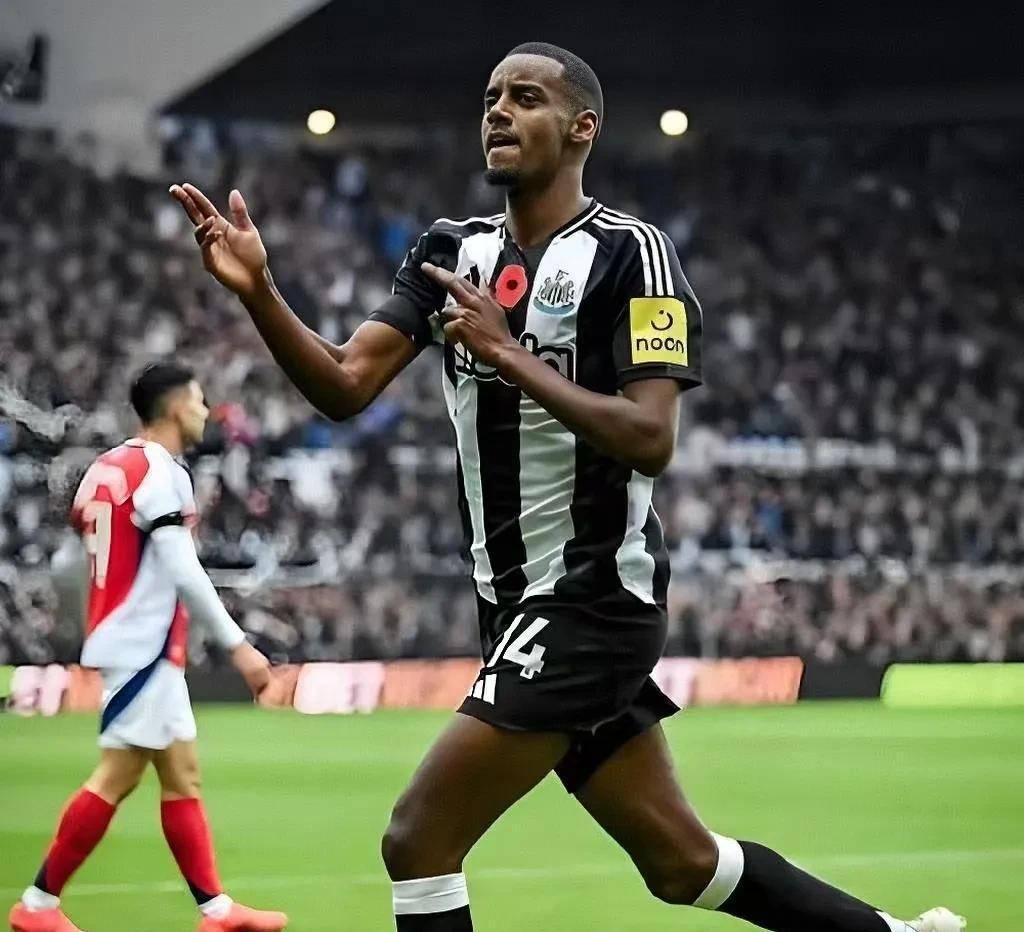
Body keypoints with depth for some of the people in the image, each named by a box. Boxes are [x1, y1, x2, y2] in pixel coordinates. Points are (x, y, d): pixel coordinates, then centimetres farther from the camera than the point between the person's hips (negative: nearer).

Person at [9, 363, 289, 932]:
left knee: (183, 775, 9)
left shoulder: (108, 467, 13)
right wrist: (238, 645, -18)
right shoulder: (161, 473, -14)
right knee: (117, 777, -8)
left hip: (147, 649, 10)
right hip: (145, 645, -10)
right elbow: (184, 574, -20)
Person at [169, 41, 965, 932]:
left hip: (592, 597, -7)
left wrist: (510, 356, -23)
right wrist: (259, 292, -17)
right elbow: (346, 386, -2)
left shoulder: (629, 251, -11)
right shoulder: (454, 250, 9)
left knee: (419, 838, -13)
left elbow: (650, 440, -20)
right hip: (522, 604, 7)